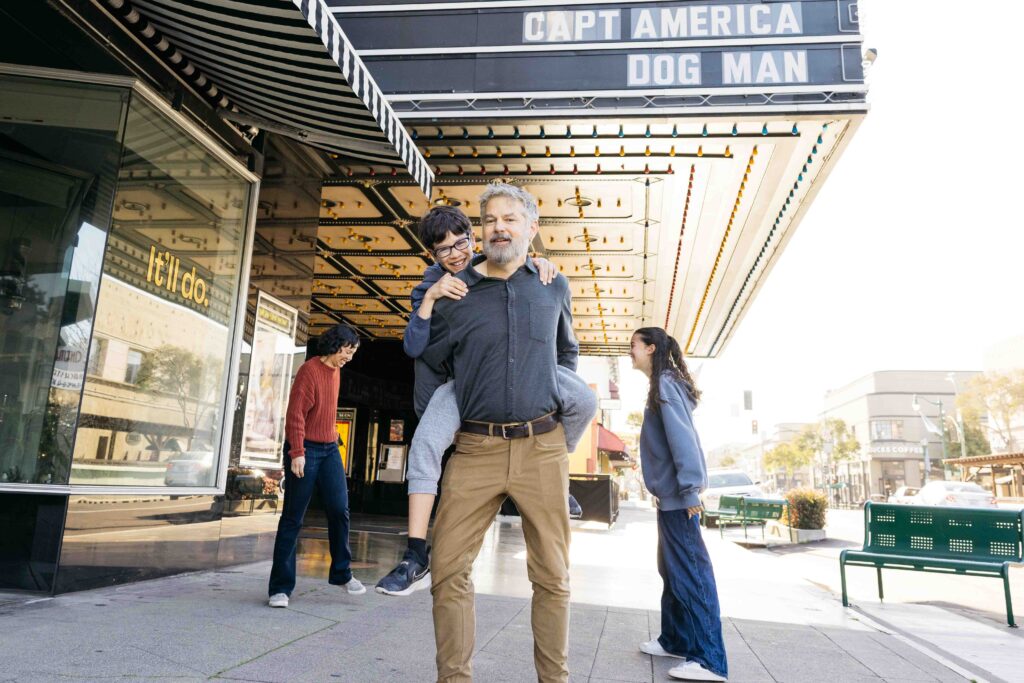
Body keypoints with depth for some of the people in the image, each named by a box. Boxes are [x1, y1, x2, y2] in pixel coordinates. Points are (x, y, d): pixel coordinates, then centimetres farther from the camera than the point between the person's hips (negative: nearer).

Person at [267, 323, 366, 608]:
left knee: (339, 509, 2)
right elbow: (295, 413, -19)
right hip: (304, 449, -7)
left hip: (329, 449, 7)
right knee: (293, 518, -1)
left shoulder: (336, 371, 12)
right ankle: (280, 587, 8)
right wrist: (297, 452, -25)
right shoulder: (309, 370, -13)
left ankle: (341, 573, 17)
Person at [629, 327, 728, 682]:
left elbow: (682, 437, -20)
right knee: (672, 569, 16)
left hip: (677, 493, -10)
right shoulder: (664, 385, 17)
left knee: (690, 571, -8)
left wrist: (690, 488, -24)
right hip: (671, 493, 10)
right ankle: (676, 640, 26)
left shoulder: (665, 383, -11)